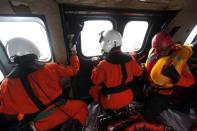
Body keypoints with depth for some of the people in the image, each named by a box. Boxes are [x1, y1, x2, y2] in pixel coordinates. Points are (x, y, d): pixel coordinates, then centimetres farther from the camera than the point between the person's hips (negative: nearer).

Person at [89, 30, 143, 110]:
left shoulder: (103, 65, -29)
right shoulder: (130, 58, -14)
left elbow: (96, 81, -12)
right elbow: (138, 73, 3)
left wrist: (96, 66, -3)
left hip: (111, 103, -4)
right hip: (128, 99, 5)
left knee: (93, 89, 16)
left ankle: (107, 110, 22)